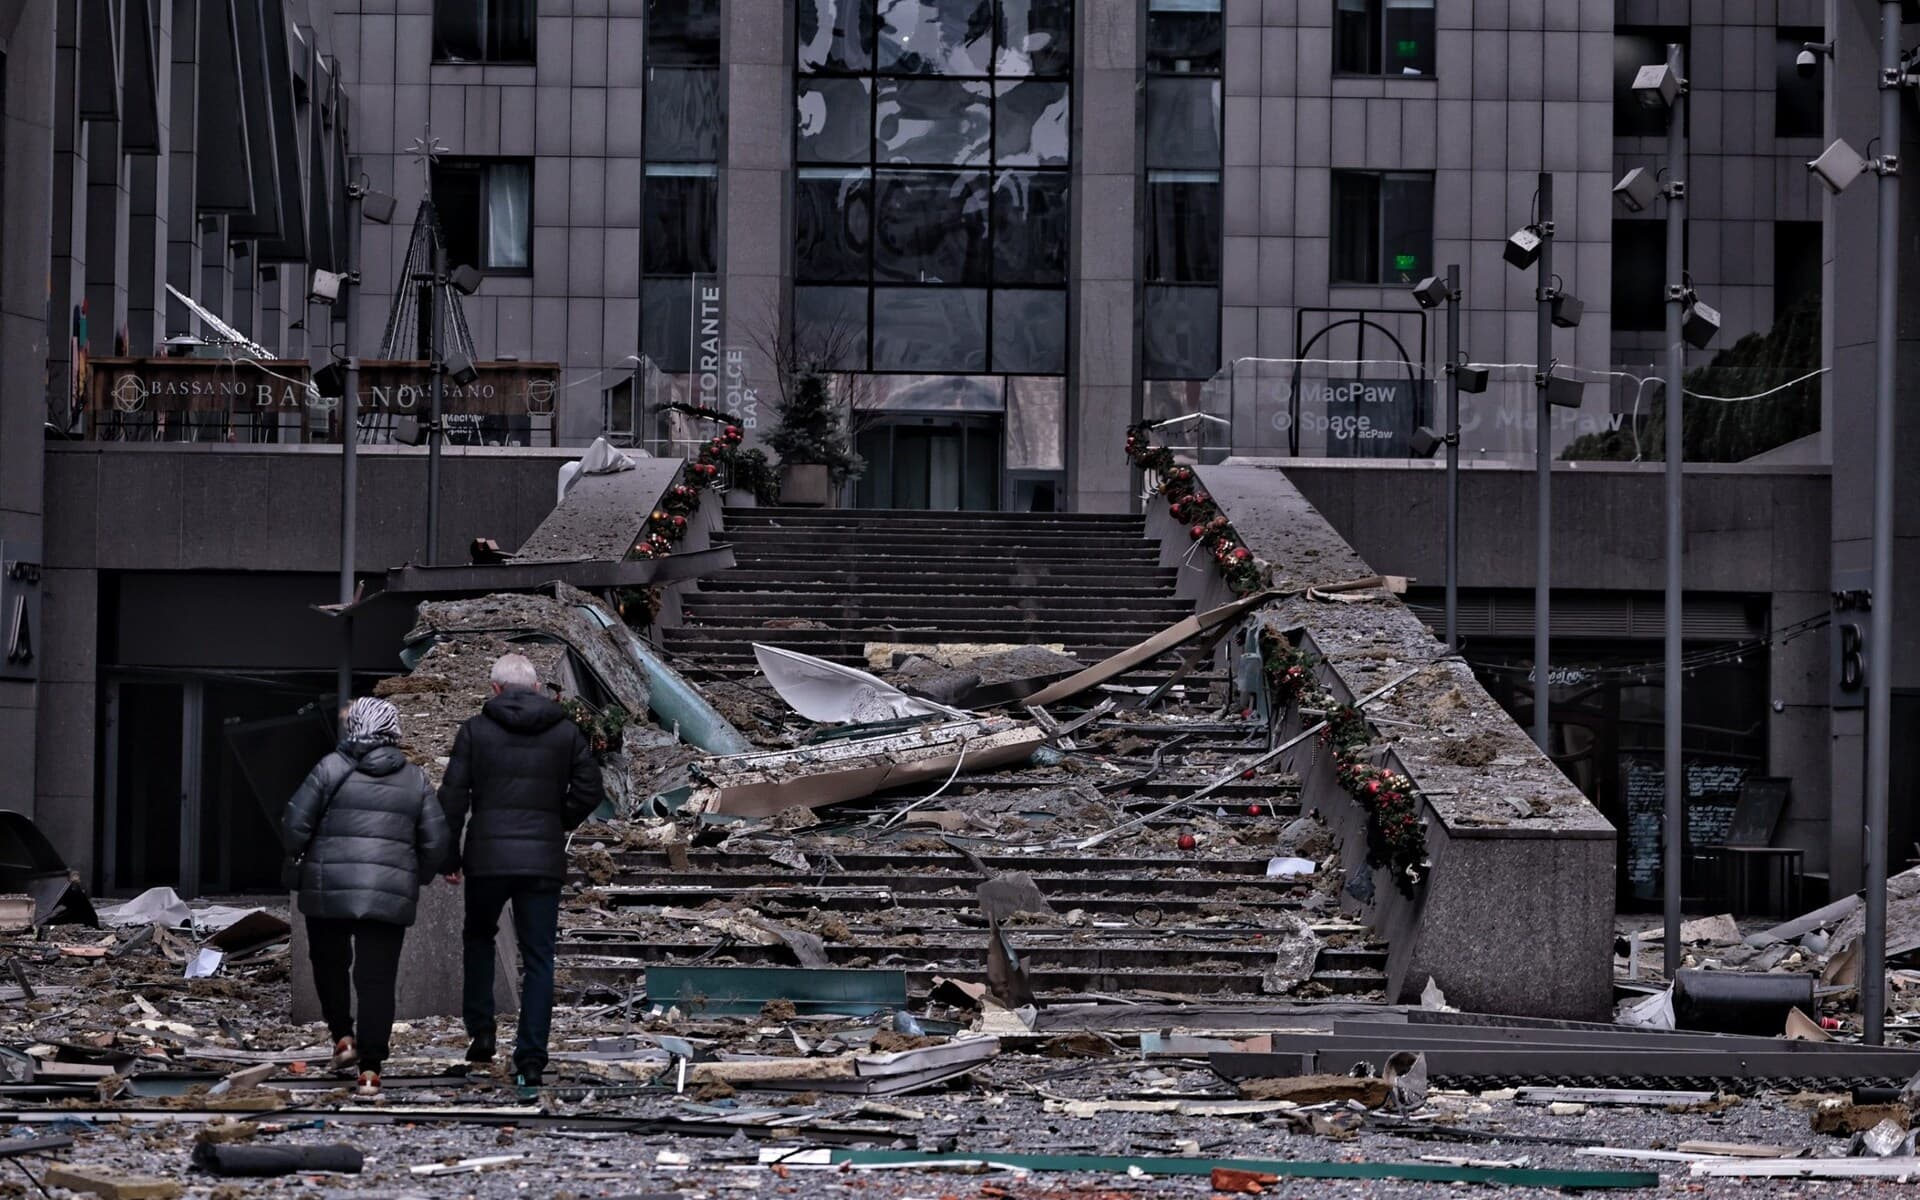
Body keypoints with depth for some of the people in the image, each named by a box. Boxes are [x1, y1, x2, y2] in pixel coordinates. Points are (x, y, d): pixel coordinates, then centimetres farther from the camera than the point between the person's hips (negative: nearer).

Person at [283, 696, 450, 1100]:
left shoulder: (331, 768, -4)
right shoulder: (415, 779, 6)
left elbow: (296, 824, -5)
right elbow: (436, 841, 5)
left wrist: (298, 854, 16)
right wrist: (415, 879, 21)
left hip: (329, 889, -1)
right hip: (391, 896, 2)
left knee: (329, 964, 22)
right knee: (377, 980, 1)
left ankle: (343, 1037, 14)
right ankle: (370, 1069, -6)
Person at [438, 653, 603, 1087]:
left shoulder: (475, 729, 0)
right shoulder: (566, 732, 4)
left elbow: (453, 795, -2)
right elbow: (589, 788, 3)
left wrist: (450, 856, 7)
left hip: (487, 856, -1)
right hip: (543, 859, 1)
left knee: (478, 938, 23)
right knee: (538, 958, 4)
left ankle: (481, 1033, 15)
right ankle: (531, 1059, -2)